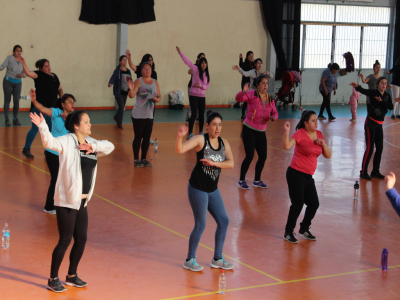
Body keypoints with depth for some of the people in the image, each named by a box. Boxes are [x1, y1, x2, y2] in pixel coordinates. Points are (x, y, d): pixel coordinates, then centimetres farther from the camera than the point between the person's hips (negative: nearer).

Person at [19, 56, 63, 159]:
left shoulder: (54, 76, 11)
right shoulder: (39, 75, -7)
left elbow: (60, 89, 18)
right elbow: (29, 73, -24)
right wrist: (23, 64, -37)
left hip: (51, 107, 6)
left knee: (51, 129, 11)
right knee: (35, 128, -4)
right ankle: (26, 149, 8)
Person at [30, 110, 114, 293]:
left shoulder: (90, 143, 10)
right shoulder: (67, 142, -12)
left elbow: (109, 147, 14)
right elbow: (49, 142, -28)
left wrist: (94, 147, -6)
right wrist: (42, 127, -47)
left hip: (82, 201, 8)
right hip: (66, 201, -7)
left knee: (81, 239, 14)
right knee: (65, 240, -2)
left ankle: (72, 276, 31)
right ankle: (53, 279, 14)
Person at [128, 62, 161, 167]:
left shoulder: (155, 82, 9)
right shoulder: (138, 81, -8)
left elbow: (159, 96, 15)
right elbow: (131, 95, -20)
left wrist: (157, 99, -8)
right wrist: (131, 89, -42)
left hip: (149, 115, 5)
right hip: (138, 115, -5)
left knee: (147, 137, 8)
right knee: (138, 137, -1)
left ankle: (144, 159, 18)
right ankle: (136, 159, 9)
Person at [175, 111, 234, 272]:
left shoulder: (224, 143, 3)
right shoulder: (200, 139, -13)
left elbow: (231, 163, -8)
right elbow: (180, 150, -25)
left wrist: (214, 163, -22)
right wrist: (180, 136, -43)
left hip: (213, 189, 7)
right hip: (198, 188, -7)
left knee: (224, 221, 9)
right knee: (200, 225, -3)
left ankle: (217, 259, 24)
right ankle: (189, 260, 14)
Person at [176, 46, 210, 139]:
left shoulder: (207, 74, 8)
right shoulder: (196, 69, -4)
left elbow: (207, 86, 5)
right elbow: (187, 61, -14)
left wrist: (200, 86, -15)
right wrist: (180, 53, -24)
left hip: (202, 96, 4)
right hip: (193, 95, -4)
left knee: (201, 114, 8)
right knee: (194, 114, -8)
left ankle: (201, 132, 21)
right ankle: (190, 133, -3)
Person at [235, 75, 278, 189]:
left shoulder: (270, 99, 8)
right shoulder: (252, 94, -9)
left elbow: (274, 112, 14)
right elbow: (239, 98, -23)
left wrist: (273, 117, -9)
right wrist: (243, 92, -45)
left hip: (261, 132, 6)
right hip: (249, 129, -6)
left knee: (263, 156, 6)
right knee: (250, 156, -9)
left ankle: (257, 180, 24)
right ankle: (241, 180, 9)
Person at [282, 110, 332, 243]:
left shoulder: (318, 134, 8)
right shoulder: (300, 134, -12)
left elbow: (328, 155, 8)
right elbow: (286, 146, -28)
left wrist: (323, 144, -8)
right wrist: (287, 132, -40)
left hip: (308, 176, 7)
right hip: (296, 174, -7)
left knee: (314, 204, 6)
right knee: (298, 204, -7)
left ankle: (304, 229, 29)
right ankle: (288, 233, 8)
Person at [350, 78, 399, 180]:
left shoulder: (387, 96, 8)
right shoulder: (374, 93, -8)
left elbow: (391, 107, -7)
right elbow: (364, 91, -27)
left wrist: (381, 101, -20)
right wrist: (357, 87, -48)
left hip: (379, 125, 6)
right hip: (371, 123, -6)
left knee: (379, 148, 9)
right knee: (370, 148, -9)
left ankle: (375, 171, 21)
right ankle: (363, 172, -1)